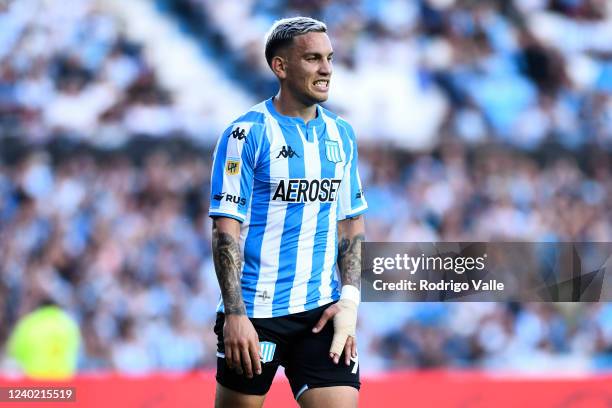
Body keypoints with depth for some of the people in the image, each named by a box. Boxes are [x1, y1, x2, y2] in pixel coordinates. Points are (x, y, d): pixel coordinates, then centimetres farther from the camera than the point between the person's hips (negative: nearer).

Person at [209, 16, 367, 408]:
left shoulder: (342, 135, 10)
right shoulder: (247, 133, -7)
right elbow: (226, 229, -11)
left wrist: (349, 300, 2)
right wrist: (235, 315, -18)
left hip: (321, 313, 4)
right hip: (254, 314, -4)